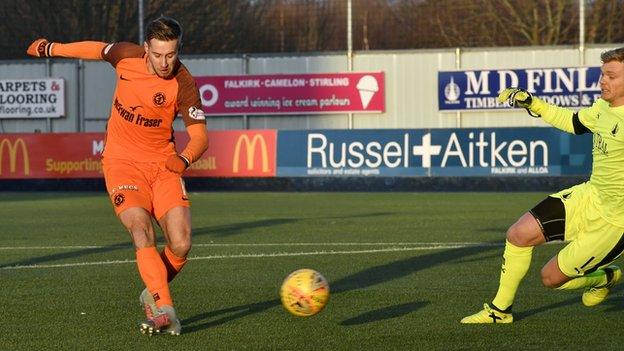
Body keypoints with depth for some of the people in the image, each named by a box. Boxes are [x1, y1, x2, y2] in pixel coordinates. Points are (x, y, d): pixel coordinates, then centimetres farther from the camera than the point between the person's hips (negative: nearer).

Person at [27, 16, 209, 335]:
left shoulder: (183, 84, -15)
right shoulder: (126, 56, -7)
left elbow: (200, 136, -15)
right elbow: (99, 49, 16)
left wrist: (184, 159, -36)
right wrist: (52, 49, 27)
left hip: (163, 165, 0)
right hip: (122, 162, 1)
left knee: (180, 245, -13)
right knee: (141, 230, -24)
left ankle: (153, 295, 16)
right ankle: (164, 308, -31)